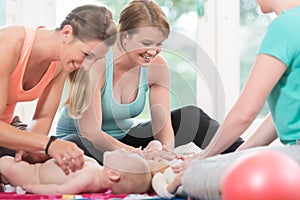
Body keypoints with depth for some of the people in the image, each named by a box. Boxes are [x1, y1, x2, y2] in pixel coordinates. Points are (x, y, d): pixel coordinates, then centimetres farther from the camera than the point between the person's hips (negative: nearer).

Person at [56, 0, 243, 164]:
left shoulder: (157, 67, -10)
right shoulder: (96, 65, -27)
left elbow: (163, 125, -11)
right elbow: (89, 133, -32)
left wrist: (166, 152, -33)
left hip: (123, 138, 5)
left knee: (191, 117, -4)